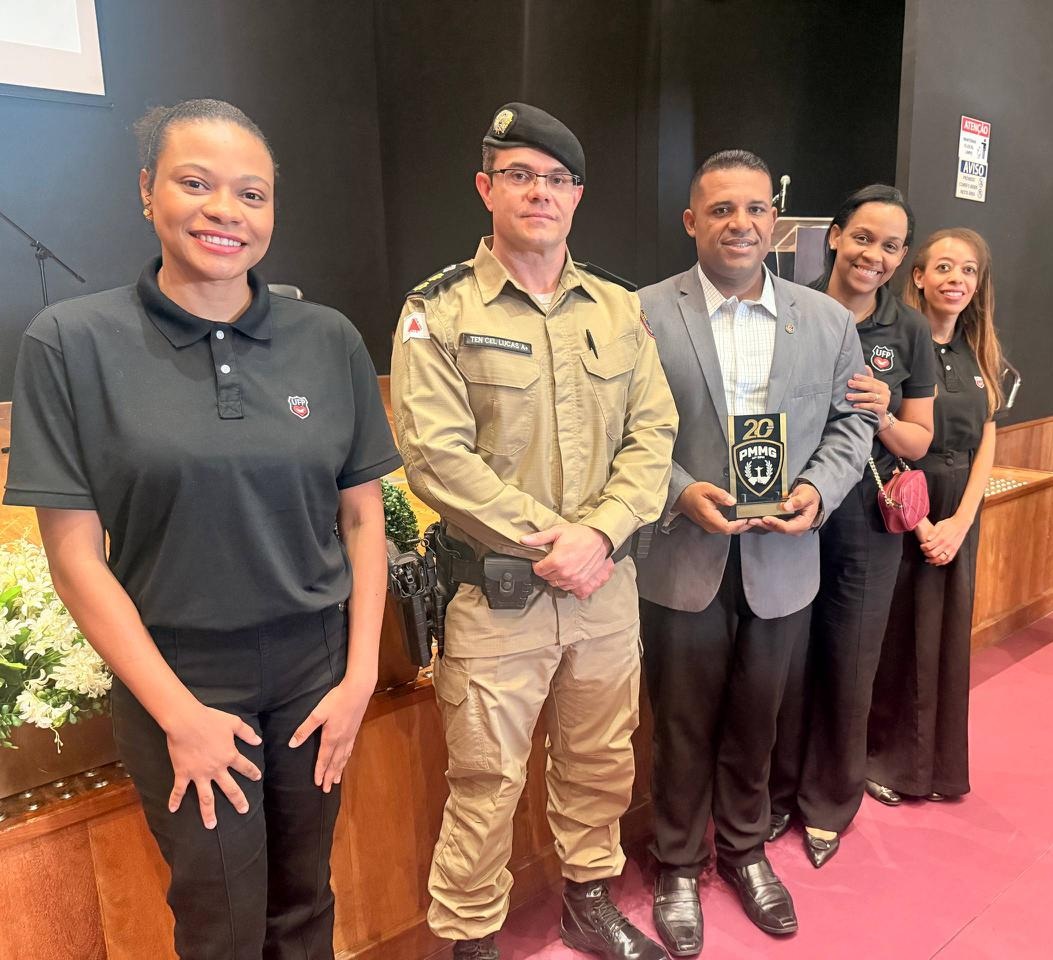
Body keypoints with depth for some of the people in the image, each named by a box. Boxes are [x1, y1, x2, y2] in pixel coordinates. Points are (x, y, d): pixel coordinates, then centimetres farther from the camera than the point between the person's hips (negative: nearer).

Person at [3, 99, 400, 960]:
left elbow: (363, 516, 2)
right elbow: (75, 556, -8)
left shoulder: (331, 341, -2)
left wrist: (360, 676, -3)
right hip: (176, 679, -2)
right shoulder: (71, 343, -9)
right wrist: (179, 715, -8)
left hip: (316, 667, 2)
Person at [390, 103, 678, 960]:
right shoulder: (439, 311, -5)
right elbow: (437, 456, -14)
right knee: (487, 781, 7)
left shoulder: (619, 309, 8)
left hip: (608, 583, 5)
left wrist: (599, 534, -12)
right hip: (497, 591, -4)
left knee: (600, 761, 19)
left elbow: (653, 433, 2)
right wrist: (548, 542, -16)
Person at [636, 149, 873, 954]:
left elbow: (852, 422, 8)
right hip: (681, 563, -2)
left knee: (756, 724, 20)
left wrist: (818, 489, -10)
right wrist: (681, 493, -20)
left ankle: (745, 849, 45)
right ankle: (678, 865, 36)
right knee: (683, 728, 14)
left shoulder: (829, 320, 3)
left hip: (783, 563, 3)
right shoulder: (645, 314, -6)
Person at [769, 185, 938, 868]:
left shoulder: (909, 331, 0)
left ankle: (828, 804, 36)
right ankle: (775, 793, 35)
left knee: (848, 671, 13)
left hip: (866, 526, 2)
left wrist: (882, 415, -15)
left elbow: (919, 442, 4)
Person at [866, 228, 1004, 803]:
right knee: (892, 637, 5)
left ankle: (935, 764, 32)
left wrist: (959, 523, -6)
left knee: (947, 637, 14)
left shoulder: (980, 354, 8)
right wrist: (920, 523, -15)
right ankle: (881, 758, 24)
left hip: (960, 516, 6)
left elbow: (986, 445, 5)